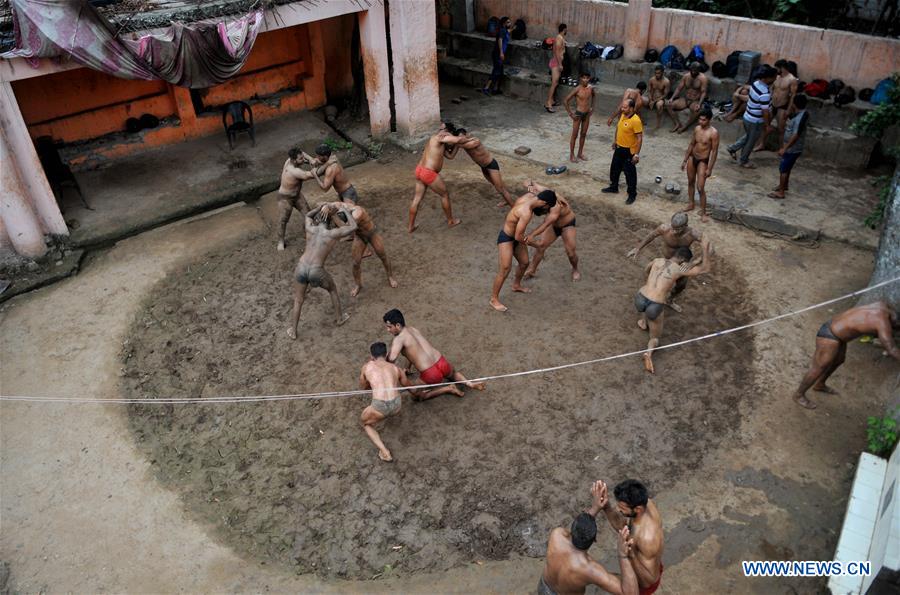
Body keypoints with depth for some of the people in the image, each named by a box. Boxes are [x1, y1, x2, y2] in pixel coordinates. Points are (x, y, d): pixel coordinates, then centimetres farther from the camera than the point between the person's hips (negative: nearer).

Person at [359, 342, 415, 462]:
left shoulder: (366, 367, 17)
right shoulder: (397, 369, 20)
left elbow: (363, 388, 36)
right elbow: (409, 386, 39)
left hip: (380, 407, -3)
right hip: (396, 406, 3)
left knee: (364, 422, 32)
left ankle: (385, 453, 16)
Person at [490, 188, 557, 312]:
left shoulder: (529, 195, -9)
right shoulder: (526, 213, -36)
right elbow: (518, 236, -30)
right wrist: (532, 244, -14)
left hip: (515, 237, 10)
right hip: (506, 238, -10)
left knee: (524, 262, 21)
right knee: (505, 269, -11)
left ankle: (516, 285, 47)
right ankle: (494, 299, 2)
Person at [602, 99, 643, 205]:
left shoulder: (635, 121, -26)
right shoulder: (623, 115, -1)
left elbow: (639, 138, -23)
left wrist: (637, 154, -24)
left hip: (629, 151, -8)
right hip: (619, 148, 8)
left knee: (630, 173, 3)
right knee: (614, 168, 21)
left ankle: (632, 194, 16)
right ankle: (613, 187, 41)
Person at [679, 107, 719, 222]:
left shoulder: (713, 133, -20)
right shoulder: (697, 128, -1)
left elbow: (714, 151, -17)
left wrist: (709, 168, -18)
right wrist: (685, 160, 12)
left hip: (703, 161, -6)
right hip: (692, 158, 6)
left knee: (700, 188, -7)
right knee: (690, 182, 20)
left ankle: (703, 213, 5)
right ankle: (691, 204, 41)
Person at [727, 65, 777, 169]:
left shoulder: (755, 83, -4)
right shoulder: (764, 93, -31)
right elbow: (765, 112, -25)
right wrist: (768, 125, -10)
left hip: (748, 116, 8)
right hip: (755, 121, -8)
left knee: (748, 136, 30)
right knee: (750, 141, 12)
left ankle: (733, 148, 37)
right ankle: (743, 161, 28)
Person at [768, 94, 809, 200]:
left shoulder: (800, 118, -28)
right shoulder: (803, 113, 2)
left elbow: (795, 136, -28)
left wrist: (784, 148, -25)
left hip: (793, 148, -9)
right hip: (792, 147, 9)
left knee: (783, 169, 0)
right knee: (787, 167, 23)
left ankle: (780, 192, 9)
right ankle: (784, 185, 40)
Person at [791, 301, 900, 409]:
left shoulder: (884, 305, 0)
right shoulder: (883, 323, -25)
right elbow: (891, 350, -25)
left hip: (834, 328, 10)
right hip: (829, 337, -10)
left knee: (839, 360, 30)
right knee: (819, 368, 8)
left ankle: (819, 385, 52)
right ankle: (799, 394, 28)